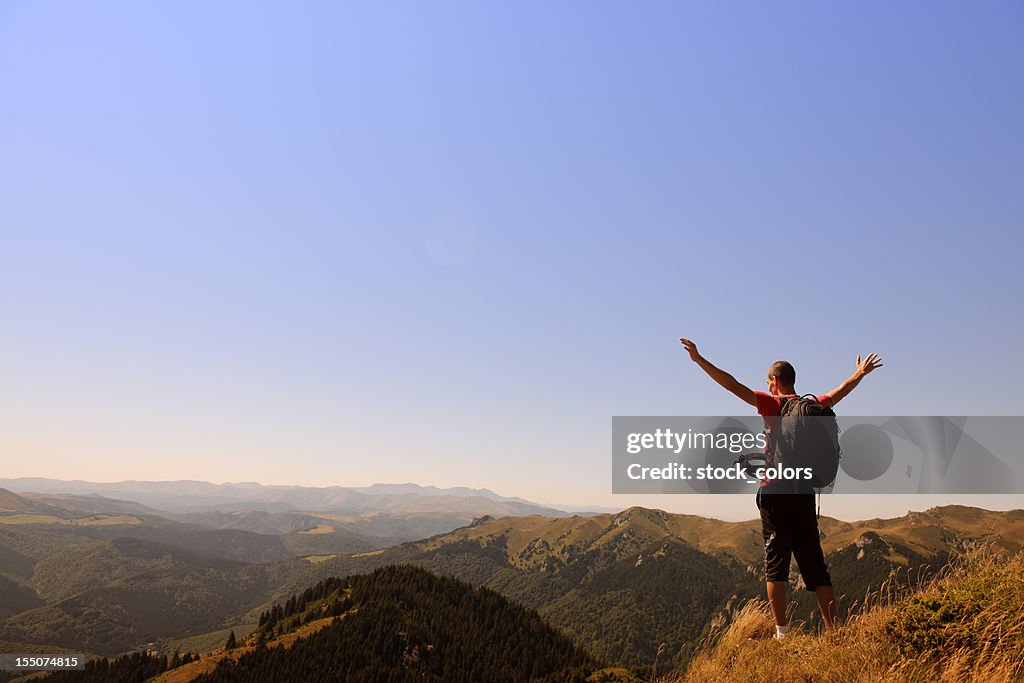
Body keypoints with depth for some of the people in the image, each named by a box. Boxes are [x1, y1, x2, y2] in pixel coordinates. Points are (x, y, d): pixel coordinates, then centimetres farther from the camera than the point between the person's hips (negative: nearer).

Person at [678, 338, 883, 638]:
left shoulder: (771, 403, -3)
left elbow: (733, 385, -11)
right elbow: (839, 392, 30)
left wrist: (699, 359, -9)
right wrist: (860, 372, 49)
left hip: (774, 491, -4)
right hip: (804, 492, 4)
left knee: (776, 562, -1)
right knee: (815, 564, 10)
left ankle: (782, 633, -4)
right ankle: (834, 631, 10)